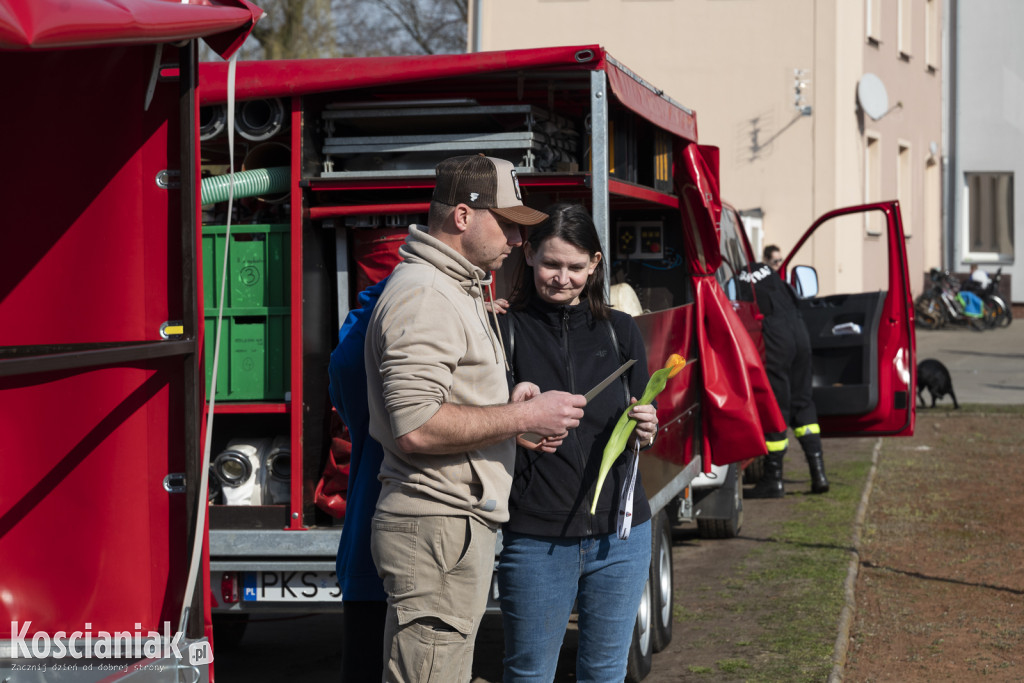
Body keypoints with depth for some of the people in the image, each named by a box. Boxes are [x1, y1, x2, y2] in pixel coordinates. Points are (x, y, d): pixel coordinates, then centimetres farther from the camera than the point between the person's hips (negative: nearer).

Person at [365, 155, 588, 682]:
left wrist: (508, 404, 10)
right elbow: (416, 427, -25)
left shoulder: (458, 291, 20)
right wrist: (523, 416, -18)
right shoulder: (422, 295, -15)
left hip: (461, 526, 11)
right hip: (435, 532, -11)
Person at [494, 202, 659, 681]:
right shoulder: (504, 329, -3)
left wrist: (644, 432, -8)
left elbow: (640, 435, 14)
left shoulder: (619, 332, 8)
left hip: (619, 534, 3)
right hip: (536, 539, -3)